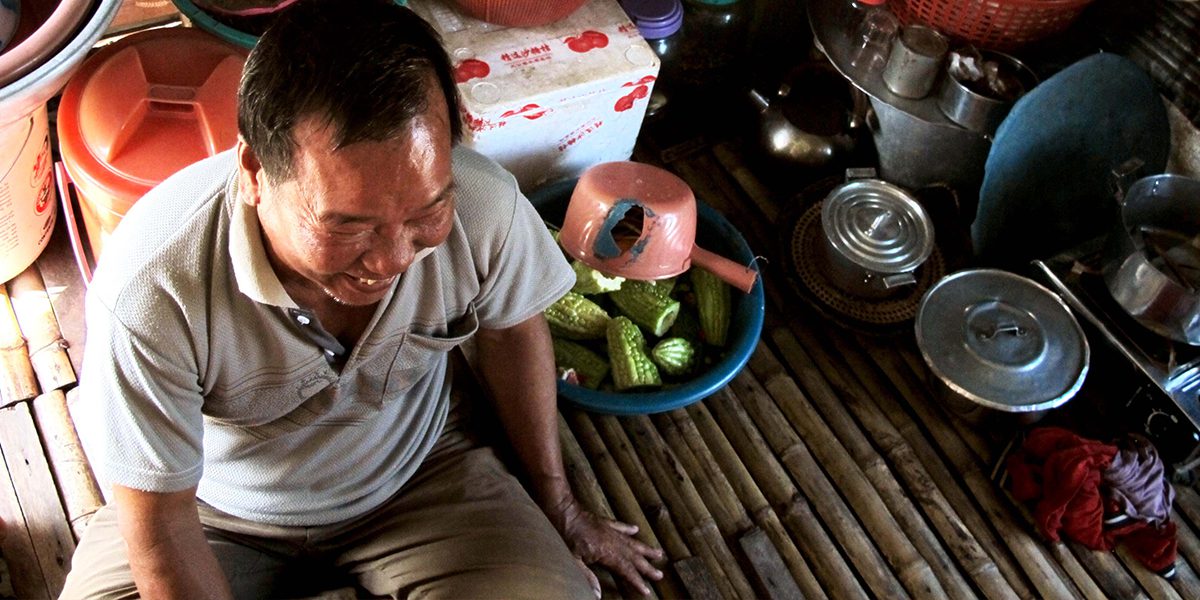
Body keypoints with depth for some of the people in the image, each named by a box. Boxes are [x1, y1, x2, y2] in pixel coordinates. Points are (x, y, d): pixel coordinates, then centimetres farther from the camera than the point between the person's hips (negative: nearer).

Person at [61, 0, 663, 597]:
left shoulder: (483, 205, -28)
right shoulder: (150, 292, -35)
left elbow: (511, 331, -6)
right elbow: (160, 524, -20)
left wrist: (557, 508, 6)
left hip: (422, 480, 3)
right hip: (218, 513, -2)